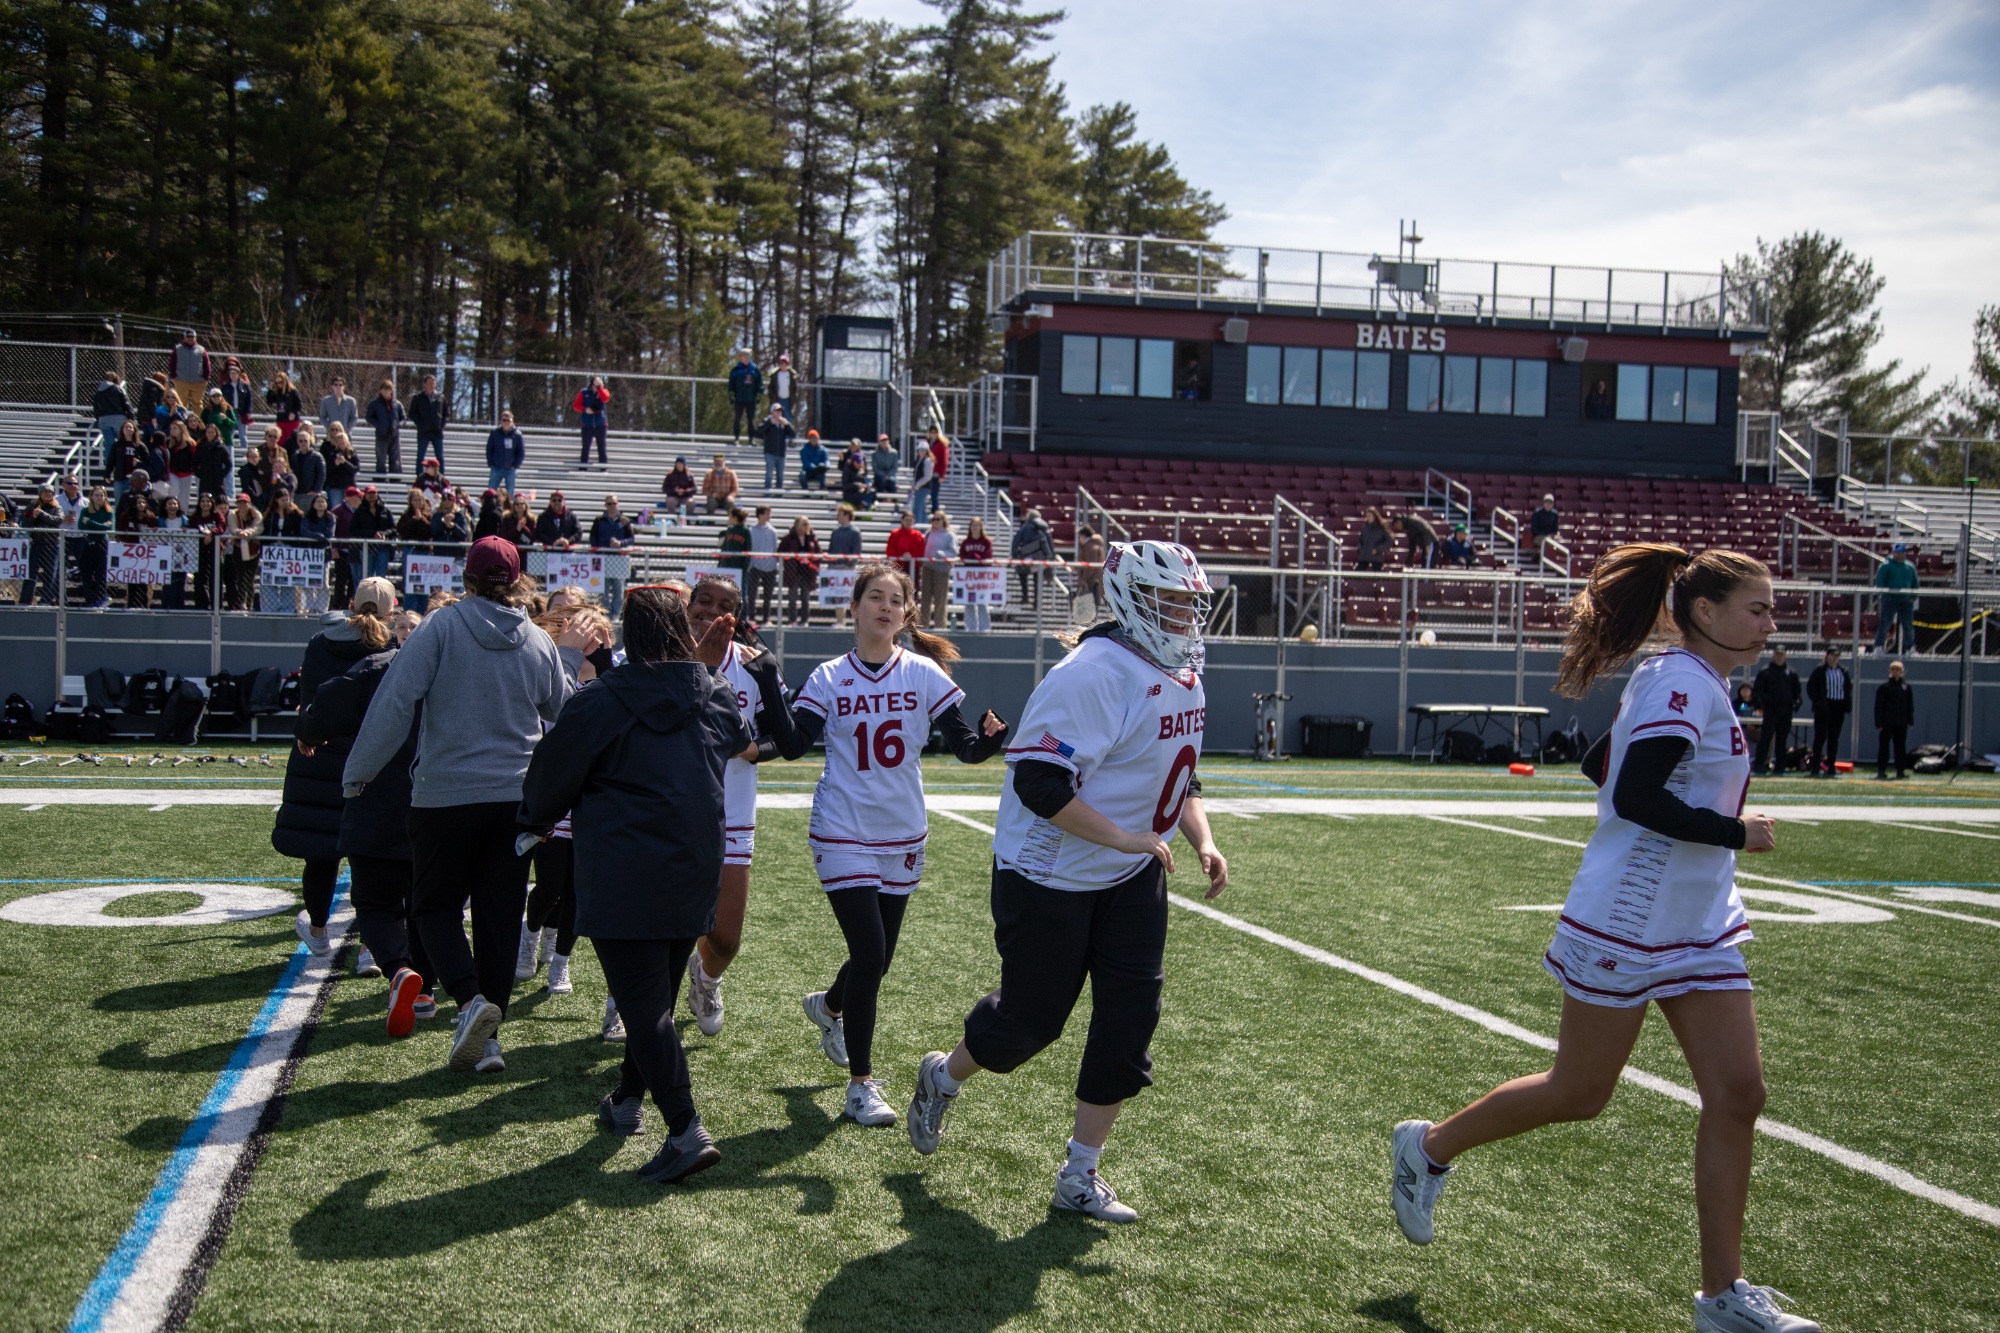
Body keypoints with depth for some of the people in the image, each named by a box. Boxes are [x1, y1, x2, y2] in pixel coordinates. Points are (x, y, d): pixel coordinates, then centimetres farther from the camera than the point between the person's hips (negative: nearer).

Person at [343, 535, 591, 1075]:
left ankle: (471, 998, -13)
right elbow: (562, 713, 16)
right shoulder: (541, 644, 3)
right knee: (499, 915, 9)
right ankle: (488, 1037, 11)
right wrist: (571, 658, 29)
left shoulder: (443, 627, -9)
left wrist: (358, 773, -6)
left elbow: (395, 701, -13)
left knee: (437, 904, 10)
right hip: (515, 799, 3)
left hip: (445, 795, -3)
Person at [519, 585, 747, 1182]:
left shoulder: (601, 702, -10)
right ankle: (627, 1101, 36)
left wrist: (536, 818, 22)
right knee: (658, 993, 20)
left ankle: (687, 1132, -16)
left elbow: (552, 778, 0)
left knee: (643, 1003, -6)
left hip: (623, 879, -6)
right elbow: (744, 741, 30)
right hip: (693, 871, 6)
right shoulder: (718, 698, 6)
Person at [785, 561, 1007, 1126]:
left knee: (878, 957, 14)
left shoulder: (924, 674, -2)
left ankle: (830, 1006, 49)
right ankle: (861, 1085, 4)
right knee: (870, 954, -11)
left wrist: (989, 738, -26)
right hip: (844, 835, -3)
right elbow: (795, 743, -11)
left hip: (903, 837, 3)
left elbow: (964, 745, -5)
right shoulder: (829, 678, -2)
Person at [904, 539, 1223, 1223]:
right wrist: (1126, 839, -26)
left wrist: (1202, 840, 1)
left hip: (1132, 882, 8)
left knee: (1130, 1022, 4)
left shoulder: (1185, 676, 5)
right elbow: (1039, 782, -28)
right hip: (1051, 879, -8)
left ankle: (1080, 1178, 18)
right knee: (1029, 1020, 5)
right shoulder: (1092, 676, -25)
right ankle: (942, 1077, 39)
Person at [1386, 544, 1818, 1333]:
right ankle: (1429, 1148, 26)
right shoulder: (1684, 683, -17)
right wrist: (1735, 834, -17)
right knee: (1578, 1095, 4)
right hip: (1627, 924, -9)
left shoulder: (1688, 683, 12)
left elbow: (1601, 764, 20)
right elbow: (1637, 798, -28)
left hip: (1698, 929, 9)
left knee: (1737, 1096, 4)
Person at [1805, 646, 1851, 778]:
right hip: (1824, 707, -5)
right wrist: (1817, 701, -14)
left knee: (1834, 738, 7)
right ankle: (1815, 767, -2)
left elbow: (1849, 687, 20)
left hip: (1839, 707, 5)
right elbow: (1810, 686, -5)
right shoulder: (1819, 670, -4)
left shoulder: (1843, 671, 12)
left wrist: (1848, 703, 6)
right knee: (1820, 736, -5)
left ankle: (1830, 768, 12)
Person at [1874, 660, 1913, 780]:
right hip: (1886, 723, -3)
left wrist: (1910, 721, 5)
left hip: (1901, 724, 3)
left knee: (1901, 747, 7)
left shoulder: (1907, 687, 8)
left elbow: (1910, 706, 12)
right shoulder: (1883, 687, -2)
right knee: (1883, 746, 0)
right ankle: (1881, 770, 5)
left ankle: (1901, 770, 12)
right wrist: (1879, 723, -8)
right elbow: (1878, 706, -2)